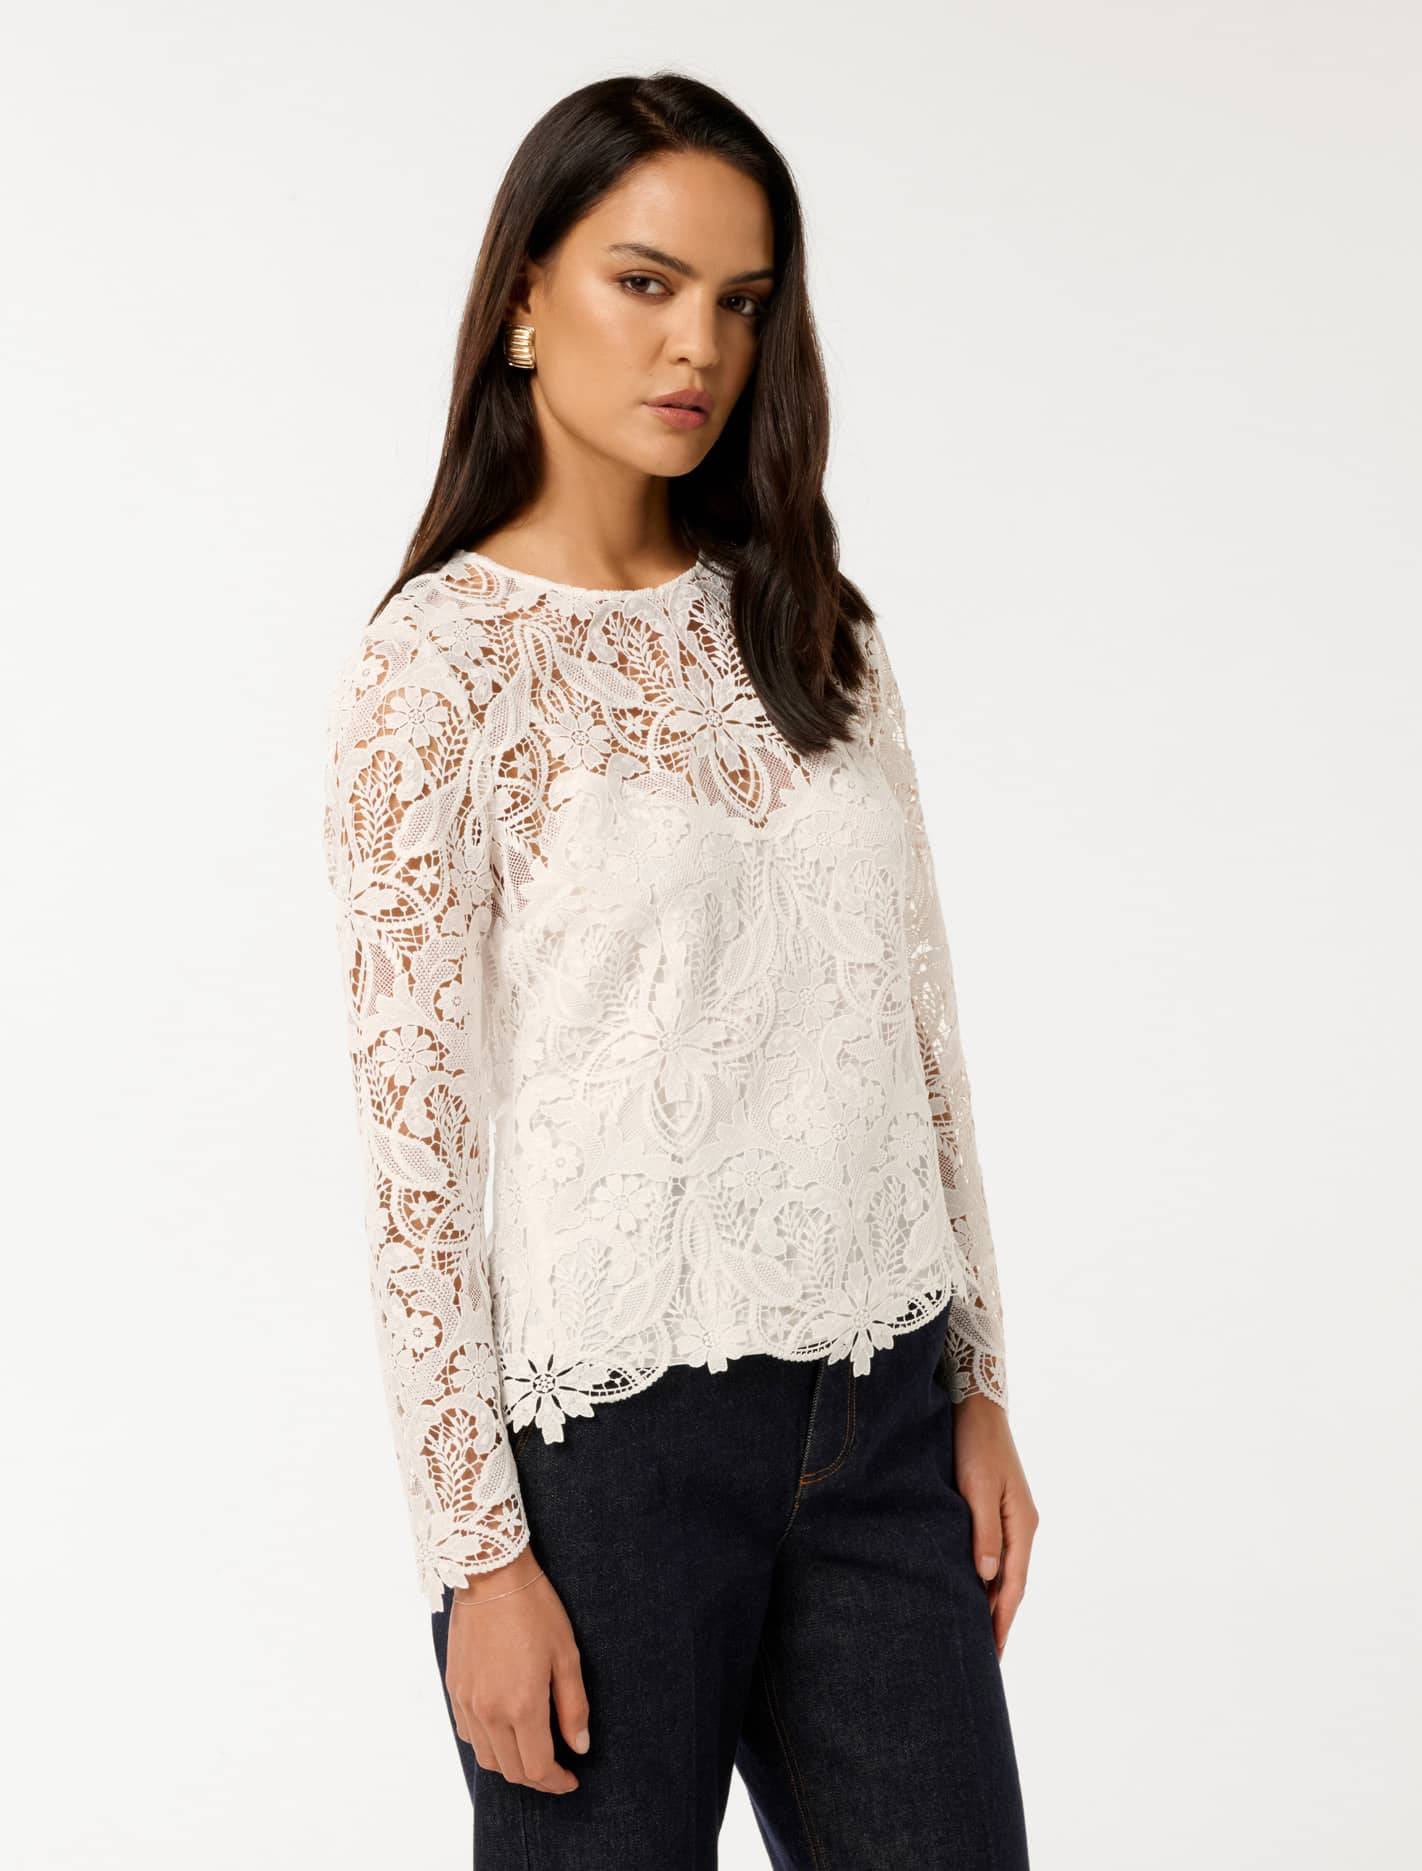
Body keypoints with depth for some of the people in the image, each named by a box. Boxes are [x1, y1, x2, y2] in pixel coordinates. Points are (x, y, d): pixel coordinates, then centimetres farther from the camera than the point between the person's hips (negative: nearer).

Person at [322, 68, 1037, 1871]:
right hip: (614, 1432, -5)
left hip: (880, 1418, 5)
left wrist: (977, 1382, 9)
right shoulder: (436, 664, -8)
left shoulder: (813, 629, 8)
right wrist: (477, 1552, -12)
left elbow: (915, 1025, 11)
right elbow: (415, 1135, -11)